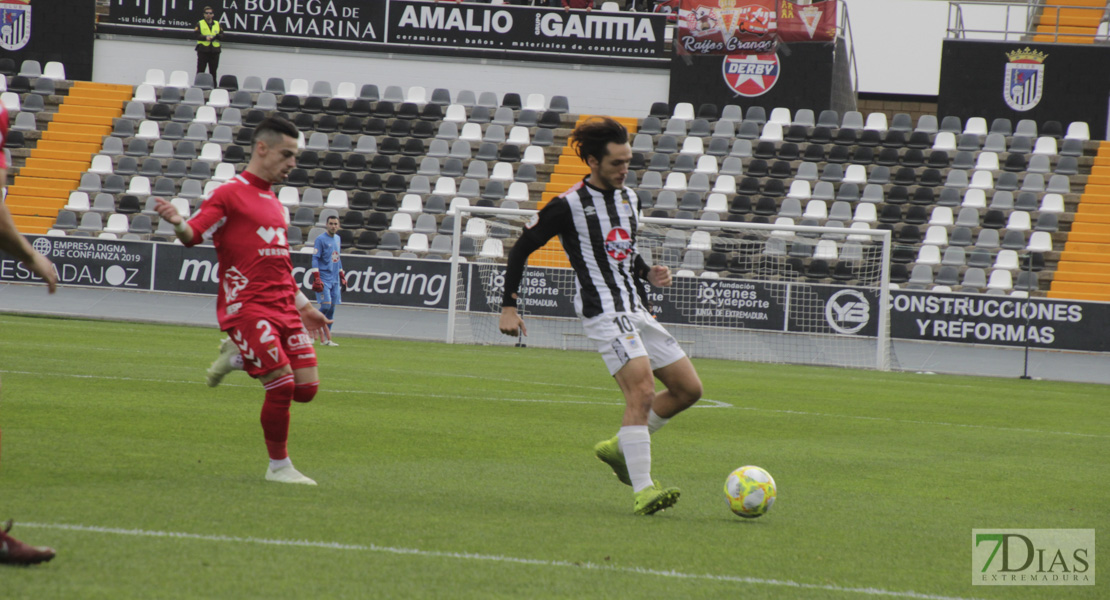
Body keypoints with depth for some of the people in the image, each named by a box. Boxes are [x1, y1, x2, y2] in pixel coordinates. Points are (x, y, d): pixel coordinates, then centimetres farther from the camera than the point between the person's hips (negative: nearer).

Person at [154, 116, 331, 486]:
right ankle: (279, 467, 3)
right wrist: (178, 223, -34)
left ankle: (239, 356, 22)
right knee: (282, 386, -14)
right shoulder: (231, 195, -3)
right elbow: (194, 235, -12)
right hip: (247, 306, -8)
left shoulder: (274, 203, 20)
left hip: (283, 307, 8)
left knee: (306, 388, -1)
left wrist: (303, 305, 28)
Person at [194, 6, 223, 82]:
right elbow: (197, 35, -7)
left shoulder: (217, 24, 14)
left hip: (214, 50, 3)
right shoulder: (200, 24, 5)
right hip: (203, 50, -3)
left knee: (213, 71, 6)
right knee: (200, 70, -3)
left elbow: (222, 36, 5)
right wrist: (205, 38, -22)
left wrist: (216, 36, -16)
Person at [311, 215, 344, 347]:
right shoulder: (320, 239, -6)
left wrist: (342, 275, 21)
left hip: (335, 279, 7)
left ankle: (327, 338, 5)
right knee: (326, 305, -17)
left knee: (332, 308, 3)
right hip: (324, 278, -7)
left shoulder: (337, 239, 16)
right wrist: (317, 278, -18)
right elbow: (315, 259, -11)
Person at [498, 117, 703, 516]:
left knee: (688, 388, 7)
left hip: (634, 310, 9)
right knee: (642, 389, -24)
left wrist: (648, 273, 9)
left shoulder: (628, 198, 14)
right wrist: (509, 306, -2)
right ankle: (642, 490, -27)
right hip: (604, 313, -9)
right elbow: (521, 249, 0)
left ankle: (620, 447, 20)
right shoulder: (568, 206, -8)